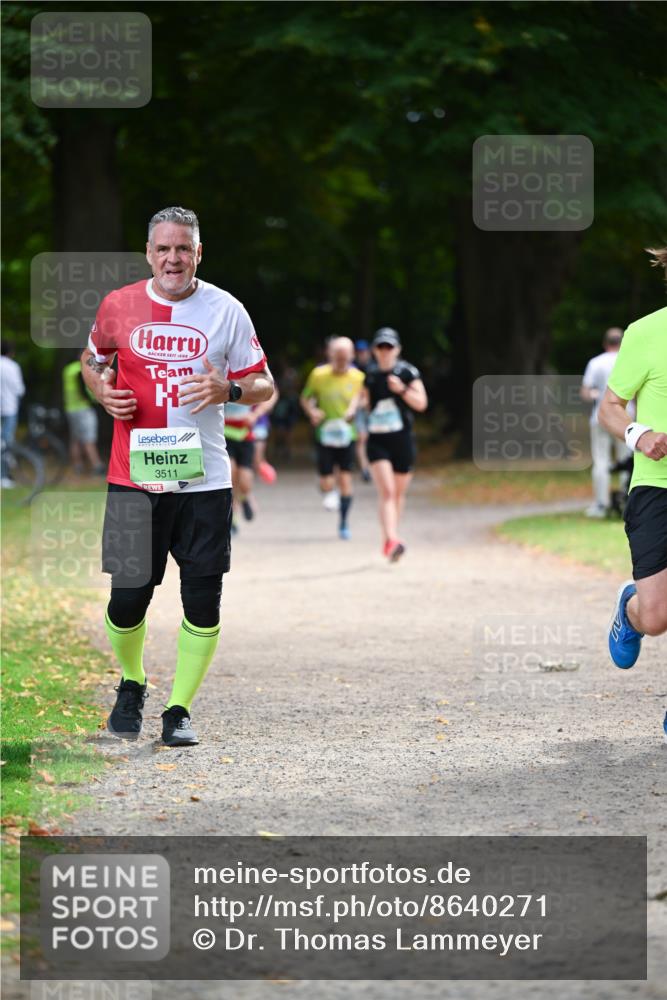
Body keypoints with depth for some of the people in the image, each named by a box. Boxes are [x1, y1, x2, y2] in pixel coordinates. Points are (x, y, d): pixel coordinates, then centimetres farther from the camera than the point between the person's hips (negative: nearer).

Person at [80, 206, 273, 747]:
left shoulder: (226, 310, 0)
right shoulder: (118, 305, 4)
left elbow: (264, 385, 5)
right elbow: (92, 360, 22)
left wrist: (229, 389, -16)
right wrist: (103, 391, 0)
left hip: (204, 479, 0)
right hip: (134, 476, 1)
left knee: (203, 601, -3)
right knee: (128, 598, 0)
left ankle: (179, 710, 11)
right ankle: (132, 684, 29)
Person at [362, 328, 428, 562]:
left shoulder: (407, 372, -2)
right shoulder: (370, 375, 7)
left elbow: (421, 403, -6)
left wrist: (402, 389, -19)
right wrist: (362, 402, 2)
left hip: (402, 440, 0)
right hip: (377, 441, 0)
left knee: (398, 493, 12)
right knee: (386, 492, -16)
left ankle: (390, 541, 29)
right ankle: (391, 540, -27)